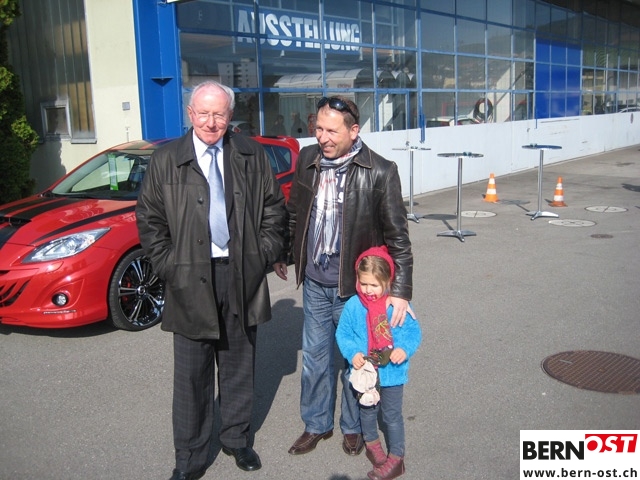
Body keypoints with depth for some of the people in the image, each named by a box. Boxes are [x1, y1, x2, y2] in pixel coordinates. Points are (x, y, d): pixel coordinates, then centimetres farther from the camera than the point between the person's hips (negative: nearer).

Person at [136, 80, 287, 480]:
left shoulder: (252, 156, 4)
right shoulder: (166, 160, 1)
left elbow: (274, 210, 9)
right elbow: (149, 219, 4)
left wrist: (263, 255, 0)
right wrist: (169, 266, -4)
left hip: (242, 277, 2)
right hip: (191, 281, -1)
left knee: (239, 367, 14)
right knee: (192, 375, 5)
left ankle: (237, 438, 34)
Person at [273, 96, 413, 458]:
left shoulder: (380, 172, -15)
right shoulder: (307, 160, -1)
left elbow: (398, 235, -13)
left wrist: (401, 290, -17)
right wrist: (284, 255, 20)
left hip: (355, 286, -4)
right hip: (314, 283, 4)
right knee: (315, 358, 16)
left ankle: (353, 427, 35)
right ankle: (317, 424, 36)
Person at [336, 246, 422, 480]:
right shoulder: (353, 306, -11)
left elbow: (413, 331, -6)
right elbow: (342, 333, -4)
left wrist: (405, 349, -24)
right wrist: (352, 353, -20)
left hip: (392, 372, -2)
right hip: (365, 372, 2)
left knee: (392, 415, 11)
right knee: (367, 409, 23)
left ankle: (396, 458, 26)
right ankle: (371, 442, 48)